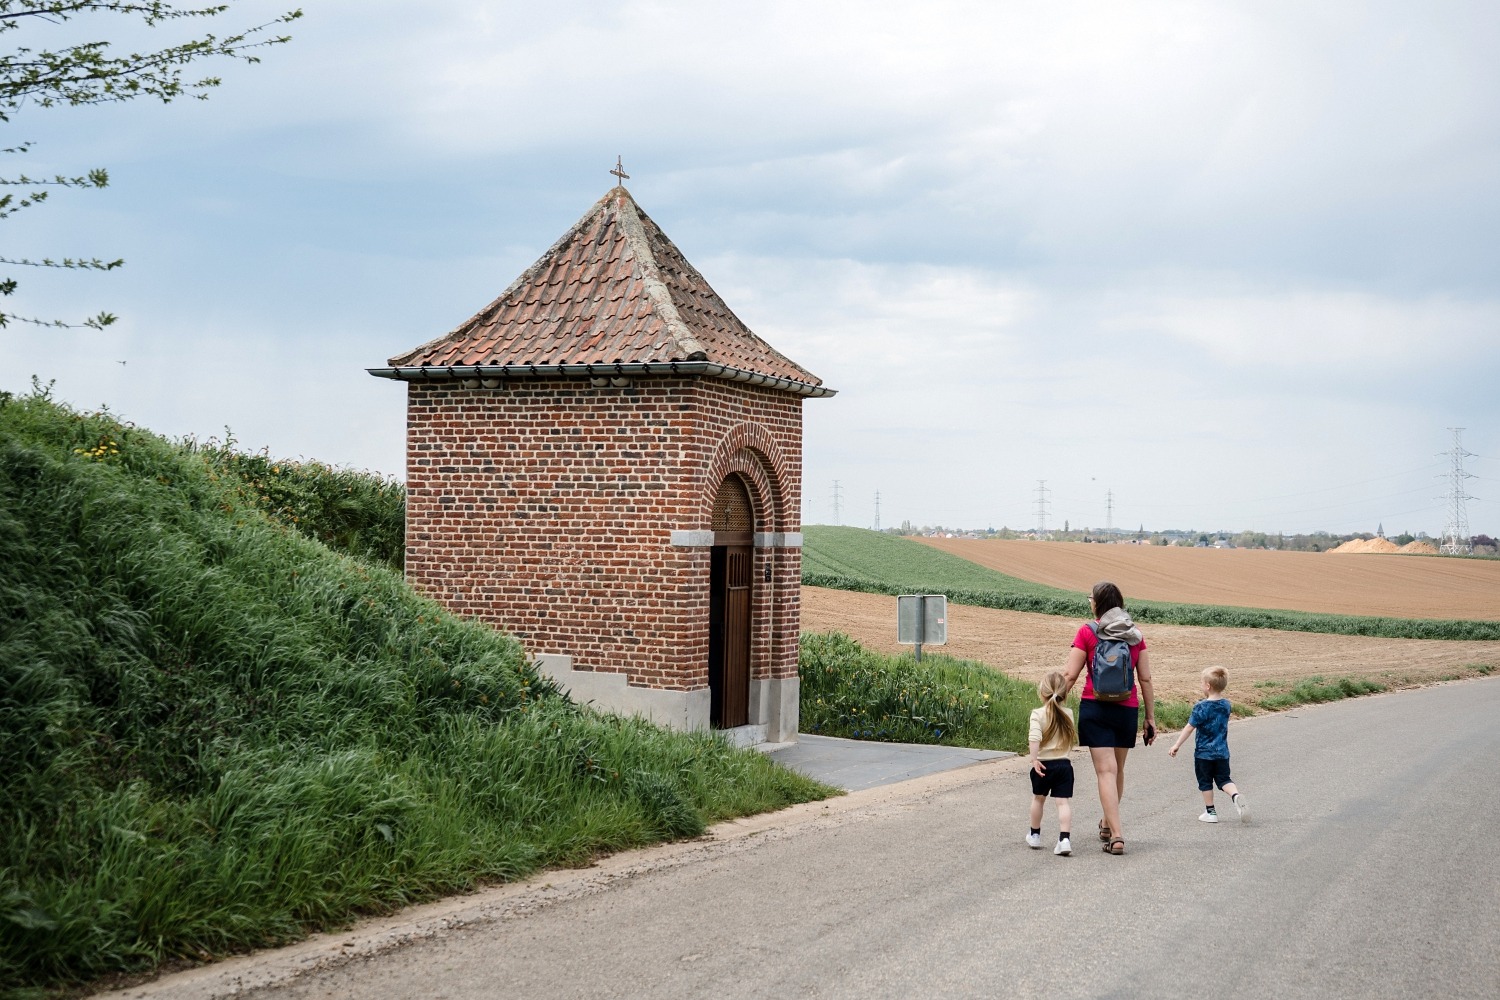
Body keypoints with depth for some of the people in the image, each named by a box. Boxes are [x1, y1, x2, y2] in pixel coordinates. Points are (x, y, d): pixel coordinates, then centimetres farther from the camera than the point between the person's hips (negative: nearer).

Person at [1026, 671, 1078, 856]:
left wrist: (1034, 759, -19)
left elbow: (1035, 738, -23)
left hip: (1043, 765, -1)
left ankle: (1035, 835, 33)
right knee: (1063, 802, -2)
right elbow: (1073, 740, 13)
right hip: (1064, 764, 1)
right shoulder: (1068, 714, 2)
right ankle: (1065, 838, -16)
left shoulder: (1038, 714, -11)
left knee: (1038, 799, 18)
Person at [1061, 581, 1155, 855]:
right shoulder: (1135, 635, 7)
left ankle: (1116, 834, -16)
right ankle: (1107, 825, 34)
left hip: (1095, 708, -4)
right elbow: (1145, 679, 7)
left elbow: (1070, 675, -7)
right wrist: (1150, 717, 12)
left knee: (1106, 771, -7)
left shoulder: (1087, 631, -4)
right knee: (1118, 770, 18)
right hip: (1127, 709, 4)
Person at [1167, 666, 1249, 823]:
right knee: (1224, 779, 10)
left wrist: (1177, 745, -8)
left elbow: (1189, 728, -14)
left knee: (1205, 782, 8)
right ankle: (1236, 796, -18)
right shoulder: (1226, 705, 1)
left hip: (1203, 753, -5)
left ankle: (1210, 812, 13)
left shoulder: (1201, 707, -16)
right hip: (1222, 752, 5)